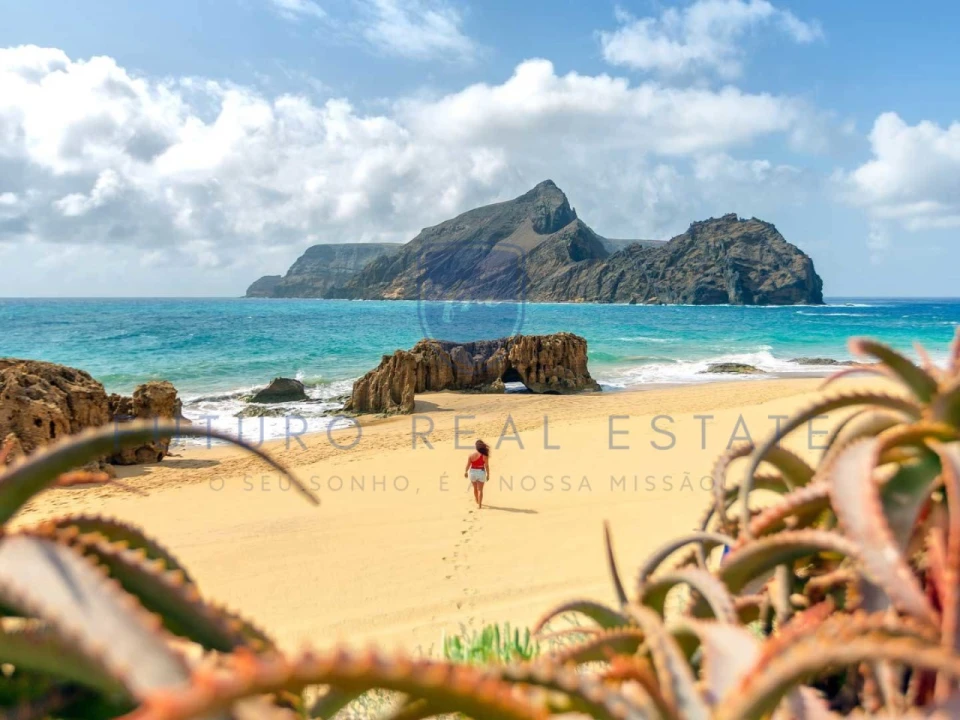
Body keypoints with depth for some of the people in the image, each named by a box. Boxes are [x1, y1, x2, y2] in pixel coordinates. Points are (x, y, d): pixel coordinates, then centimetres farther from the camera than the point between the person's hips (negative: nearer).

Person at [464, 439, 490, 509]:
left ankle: (477, 502, 41)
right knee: (480, 490, 4)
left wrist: (466, 472, 14)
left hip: (472, 472, 2)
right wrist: (488, 474, 1)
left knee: (475, 488, 23)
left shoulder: (471, 454, -10)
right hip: (481, 472, -2)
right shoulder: (484, 455, -14)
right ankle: (479, 505, -1)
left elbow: (468, 464, -2)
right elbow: (487, 466, -11)